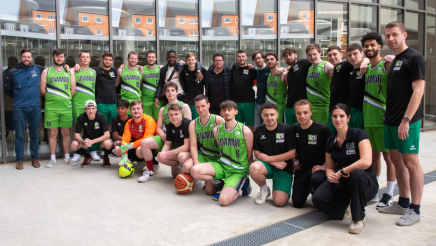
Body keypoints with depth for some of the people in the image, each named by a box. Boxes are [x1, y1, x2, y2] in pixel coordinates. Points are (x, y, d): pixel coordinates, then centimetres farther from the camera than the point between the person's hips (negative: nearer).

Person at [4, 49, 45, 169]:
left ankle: (34, 158, 18)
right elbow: (7, 89, 11)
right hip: (19, 108, -1)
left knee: (34, 134, 8)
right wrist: (17, 98, 9)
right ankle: (19, 160, 11)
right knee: (19, 135, 2)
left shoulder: (38, 69, 5)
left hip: (35, 107, 1)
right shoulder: (12, 72, 2)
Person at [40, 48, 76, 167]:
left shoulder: (70, 72, 10)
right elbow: (42, 89, 5)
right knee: (52, 133, 2)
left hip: (66, 107, 1)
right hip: (51, 107, -1)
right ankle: (52, 158, 11)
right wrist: (51, 99, 5)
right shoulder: (46, 71, 7)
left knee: (66, 132, 5)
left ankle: (67, 157, 14)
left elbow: (73, 89, 8)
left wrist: (66, 100, 4)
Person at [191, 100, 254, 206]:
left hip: (238, 170, -4)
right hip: (221, 165, 5)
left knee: (224, 200, -24)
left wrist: (245, 170, 2)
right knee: (195, 171, -21)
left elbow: (249, 155, -2)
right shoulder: (217, 130, 3)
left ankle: (242, 183, 7)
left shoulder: (245, 131, -11)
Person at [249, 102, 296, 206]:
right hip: (266, 166, 2)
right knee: (254, 167, -35)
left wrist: (269, 158, -10)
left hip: (284, 168, -2)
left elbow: (292, 153, -8)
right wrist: (275, 162, -14)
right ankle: (264, 190, -2)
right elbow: (257, 153, 1)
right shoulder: (258, 131, 1)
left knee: (280, 202, -19)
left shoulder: (286, 129, -7)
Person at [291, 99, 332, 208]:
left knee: (316, 179, -40)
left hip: (318, 167, -4)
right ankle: (309, 188, 31)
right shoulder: (294, 128, 0)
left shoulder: (322, 129, -14)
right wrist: (294, 161, 8)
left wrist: (324, 166, -13)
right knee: (297, 203, -1)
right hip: (301, 169, 4)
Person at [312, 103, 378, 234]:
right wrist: (331, 175, -13)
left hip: (365, 182, -4)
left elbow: (366, 162, -28)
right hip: (342, 183, 4)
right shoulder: (330, 142, 4)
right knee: (317, 199, -23)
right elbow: (329, 168, 11)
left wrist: (342, 172, -19)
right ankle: (347, 202, 11)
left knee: (356, 173, -40)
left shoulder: (359, 135, -13)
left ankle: (359, 219, -18)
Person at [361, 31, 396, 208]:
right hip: (368, 119, 7)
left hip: (383, 118, -7)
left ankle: (389, 195, 8)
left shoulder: (387, 64, -5)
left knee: (388, 156, 0)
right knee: (374, 155, 15)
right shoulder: (365, 68, 15)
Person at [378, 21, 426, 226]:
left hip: (406, 121, -9)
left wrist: (406, 120, -20)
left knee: (410, 162, -3)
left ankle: (414, 210, 6)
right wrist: (389, 116, 13)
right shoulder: (394, 60, 17)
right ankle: (403, 203, 25)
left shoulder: (414, 58, -8)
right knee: (397, 161, 13)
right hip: (390, 120, 9)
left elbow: (418, 90, -16)